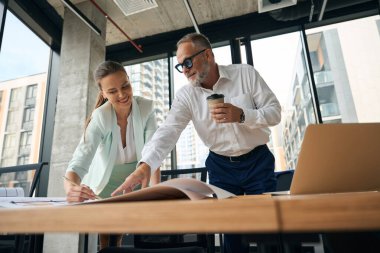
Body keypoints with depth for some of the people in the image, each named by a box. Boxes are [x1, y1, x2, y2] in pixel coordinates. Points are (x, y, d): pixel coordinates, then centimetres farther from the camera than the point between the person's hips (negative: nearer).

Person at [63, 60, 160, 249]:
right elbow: (80, 161, -34)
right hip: (106, 181, -1)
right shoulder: (100, 118, -25)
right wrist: (71, 188, -55)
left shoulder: (146, 108, -20)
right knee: (105, 237, 5)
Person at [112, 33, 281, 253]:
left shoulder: (246, 73, -9)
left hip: (257, 160, -1)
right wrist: (145, 166, -35)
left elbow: (275, 112, -9)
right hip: (221, 166, 1)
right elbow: (168, 131, -18)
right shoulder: (186, 95, -6)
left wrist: (241, 115, -27)